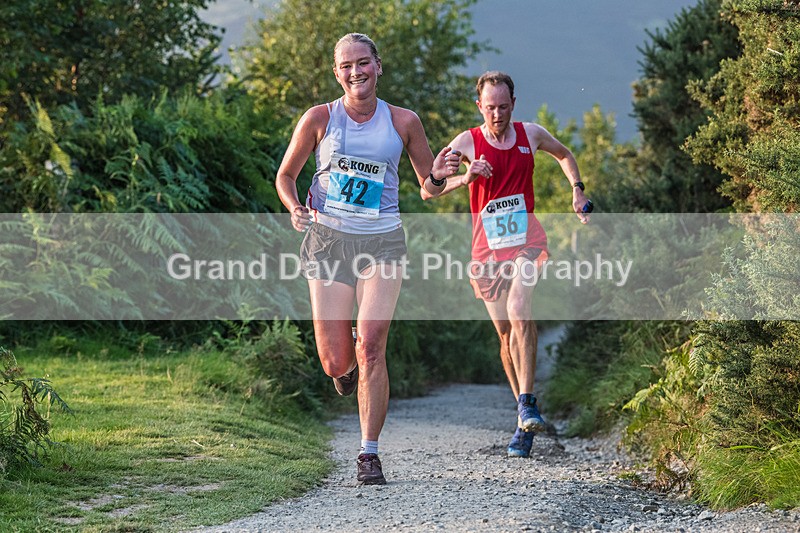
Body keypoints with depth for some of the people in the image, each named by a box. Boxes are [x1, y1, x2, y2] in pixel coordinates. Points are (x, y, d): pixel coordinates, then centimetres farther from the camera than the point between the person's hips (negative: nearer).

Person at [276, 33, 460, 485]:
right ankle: (348, 365, 37)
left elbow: (429, 188, 13)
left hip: (383, 241, 0)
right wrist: (295, 209, -10)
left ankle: (370, 454, -6)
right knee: (336, 362, -3)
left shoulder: (403, 122, 4)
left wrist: (439, 177, -11)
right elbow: (286, 176, 11)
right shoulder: (320, 118, 1)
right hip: (329, 240, 0)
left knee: (371, 347, -16)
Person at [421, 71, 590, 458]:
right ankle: (525, 418, 19)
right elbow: (427, 191, -10)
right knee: (506, 334, 5)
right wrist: (464, 178, -26)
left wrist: (577, 190, 13)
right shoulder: (466, 143, -3)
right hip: (488, 249, 1)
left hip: (526, 241, -1)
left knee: (518, 313, -26)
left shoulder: (531, 134, 4)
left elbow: (564, 154, 27)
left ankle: (527, 405, -28)